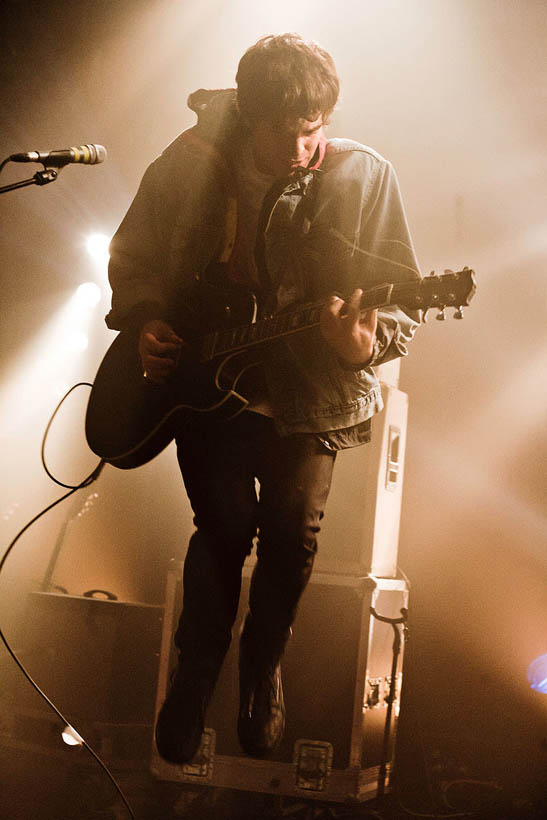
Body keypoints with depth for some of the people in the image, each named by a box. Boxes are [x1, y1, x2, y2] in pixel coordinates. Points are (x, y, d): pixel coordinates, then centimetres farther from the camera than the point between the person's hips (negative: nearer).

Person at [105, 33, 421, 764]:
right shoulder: (187, 164, -7)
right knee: (226, 525, -12)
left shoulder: (364, 176, -10)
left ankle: (263, 665, 22)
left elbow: (404, 301, -6)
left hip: (310, 391, 0)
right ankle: (196, 673, 16)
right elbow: (132, 259, 10)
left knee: (294, 528, -11)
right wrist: (144, 325, -6)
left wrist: (367, 342, -26)